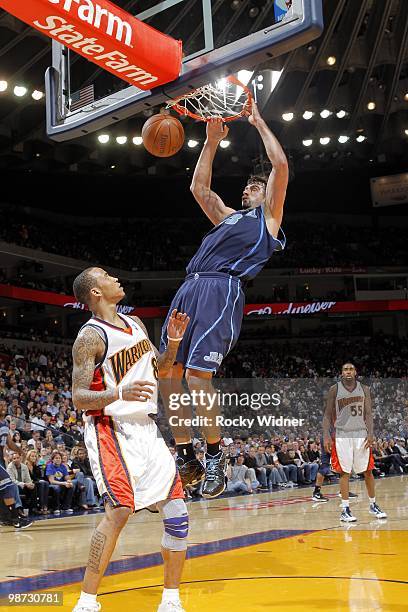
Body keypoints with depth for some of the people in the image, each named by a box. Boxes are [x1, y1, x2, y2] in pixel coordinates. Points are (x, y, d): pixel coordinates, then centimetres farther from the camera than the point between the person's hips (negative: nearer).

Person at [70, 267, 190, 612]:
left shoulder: (135, 324, 12)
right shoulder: (90, 337, -11)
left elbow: (159, 370, 22)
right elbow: (79, 398, -15)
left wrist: (174, 342, 4)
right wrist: (120, 393, -32)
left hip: (146, 428, 7)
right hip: (111, 430, -7)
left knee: (177, 514, 4)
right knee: (119, 511, -19)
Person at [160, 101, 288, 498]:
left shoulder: (269, 215, 17)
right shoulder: (227, 216, 34)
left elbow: (280, 165, 8)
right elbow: (198, 186, 35)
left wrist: (258, 122, 16)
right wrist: (212, 141, 33)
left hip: (222, 289, -7)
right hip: (189, 288, 8)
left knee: (196, 376, -18)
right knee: (169, 375, 1)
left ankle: (215, 459, -4)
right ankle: (186, 458, 10)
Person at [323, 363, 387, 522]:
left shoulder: (364, 389, 6)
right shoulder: (334, 390, 0)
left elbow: (368, 413, 5)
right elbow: (328, 415, 1)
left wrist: (370, 433, -8)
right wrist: (326, 436, -8)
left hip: (361, 435, 2)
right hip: (342, 436, -2)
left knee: (368, 471, 6)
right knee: (344, 472, -2)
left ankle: (373, 505, 20)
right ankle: (345, 509, 2)